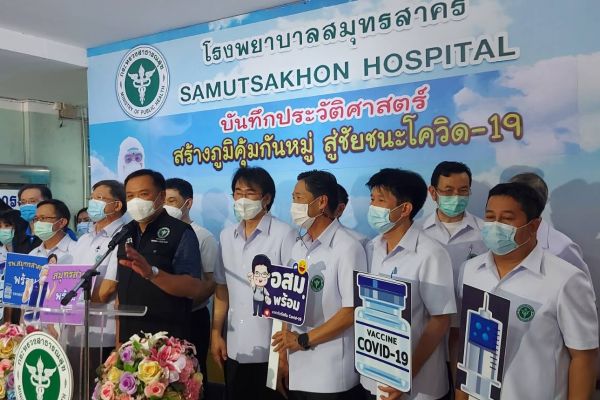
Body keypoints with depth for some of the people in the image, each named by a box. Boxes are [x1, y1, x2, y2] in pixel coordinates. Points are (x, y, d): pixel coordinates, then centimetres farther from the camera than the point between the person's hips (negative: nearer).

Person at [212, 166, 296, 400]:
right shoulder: (226, 236, 8)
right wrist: (216, 333, 7)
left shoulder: (284, 235, -9)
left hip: (271, 348, -5)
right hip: (235, 349, 5)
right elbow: (222, 289, 11)